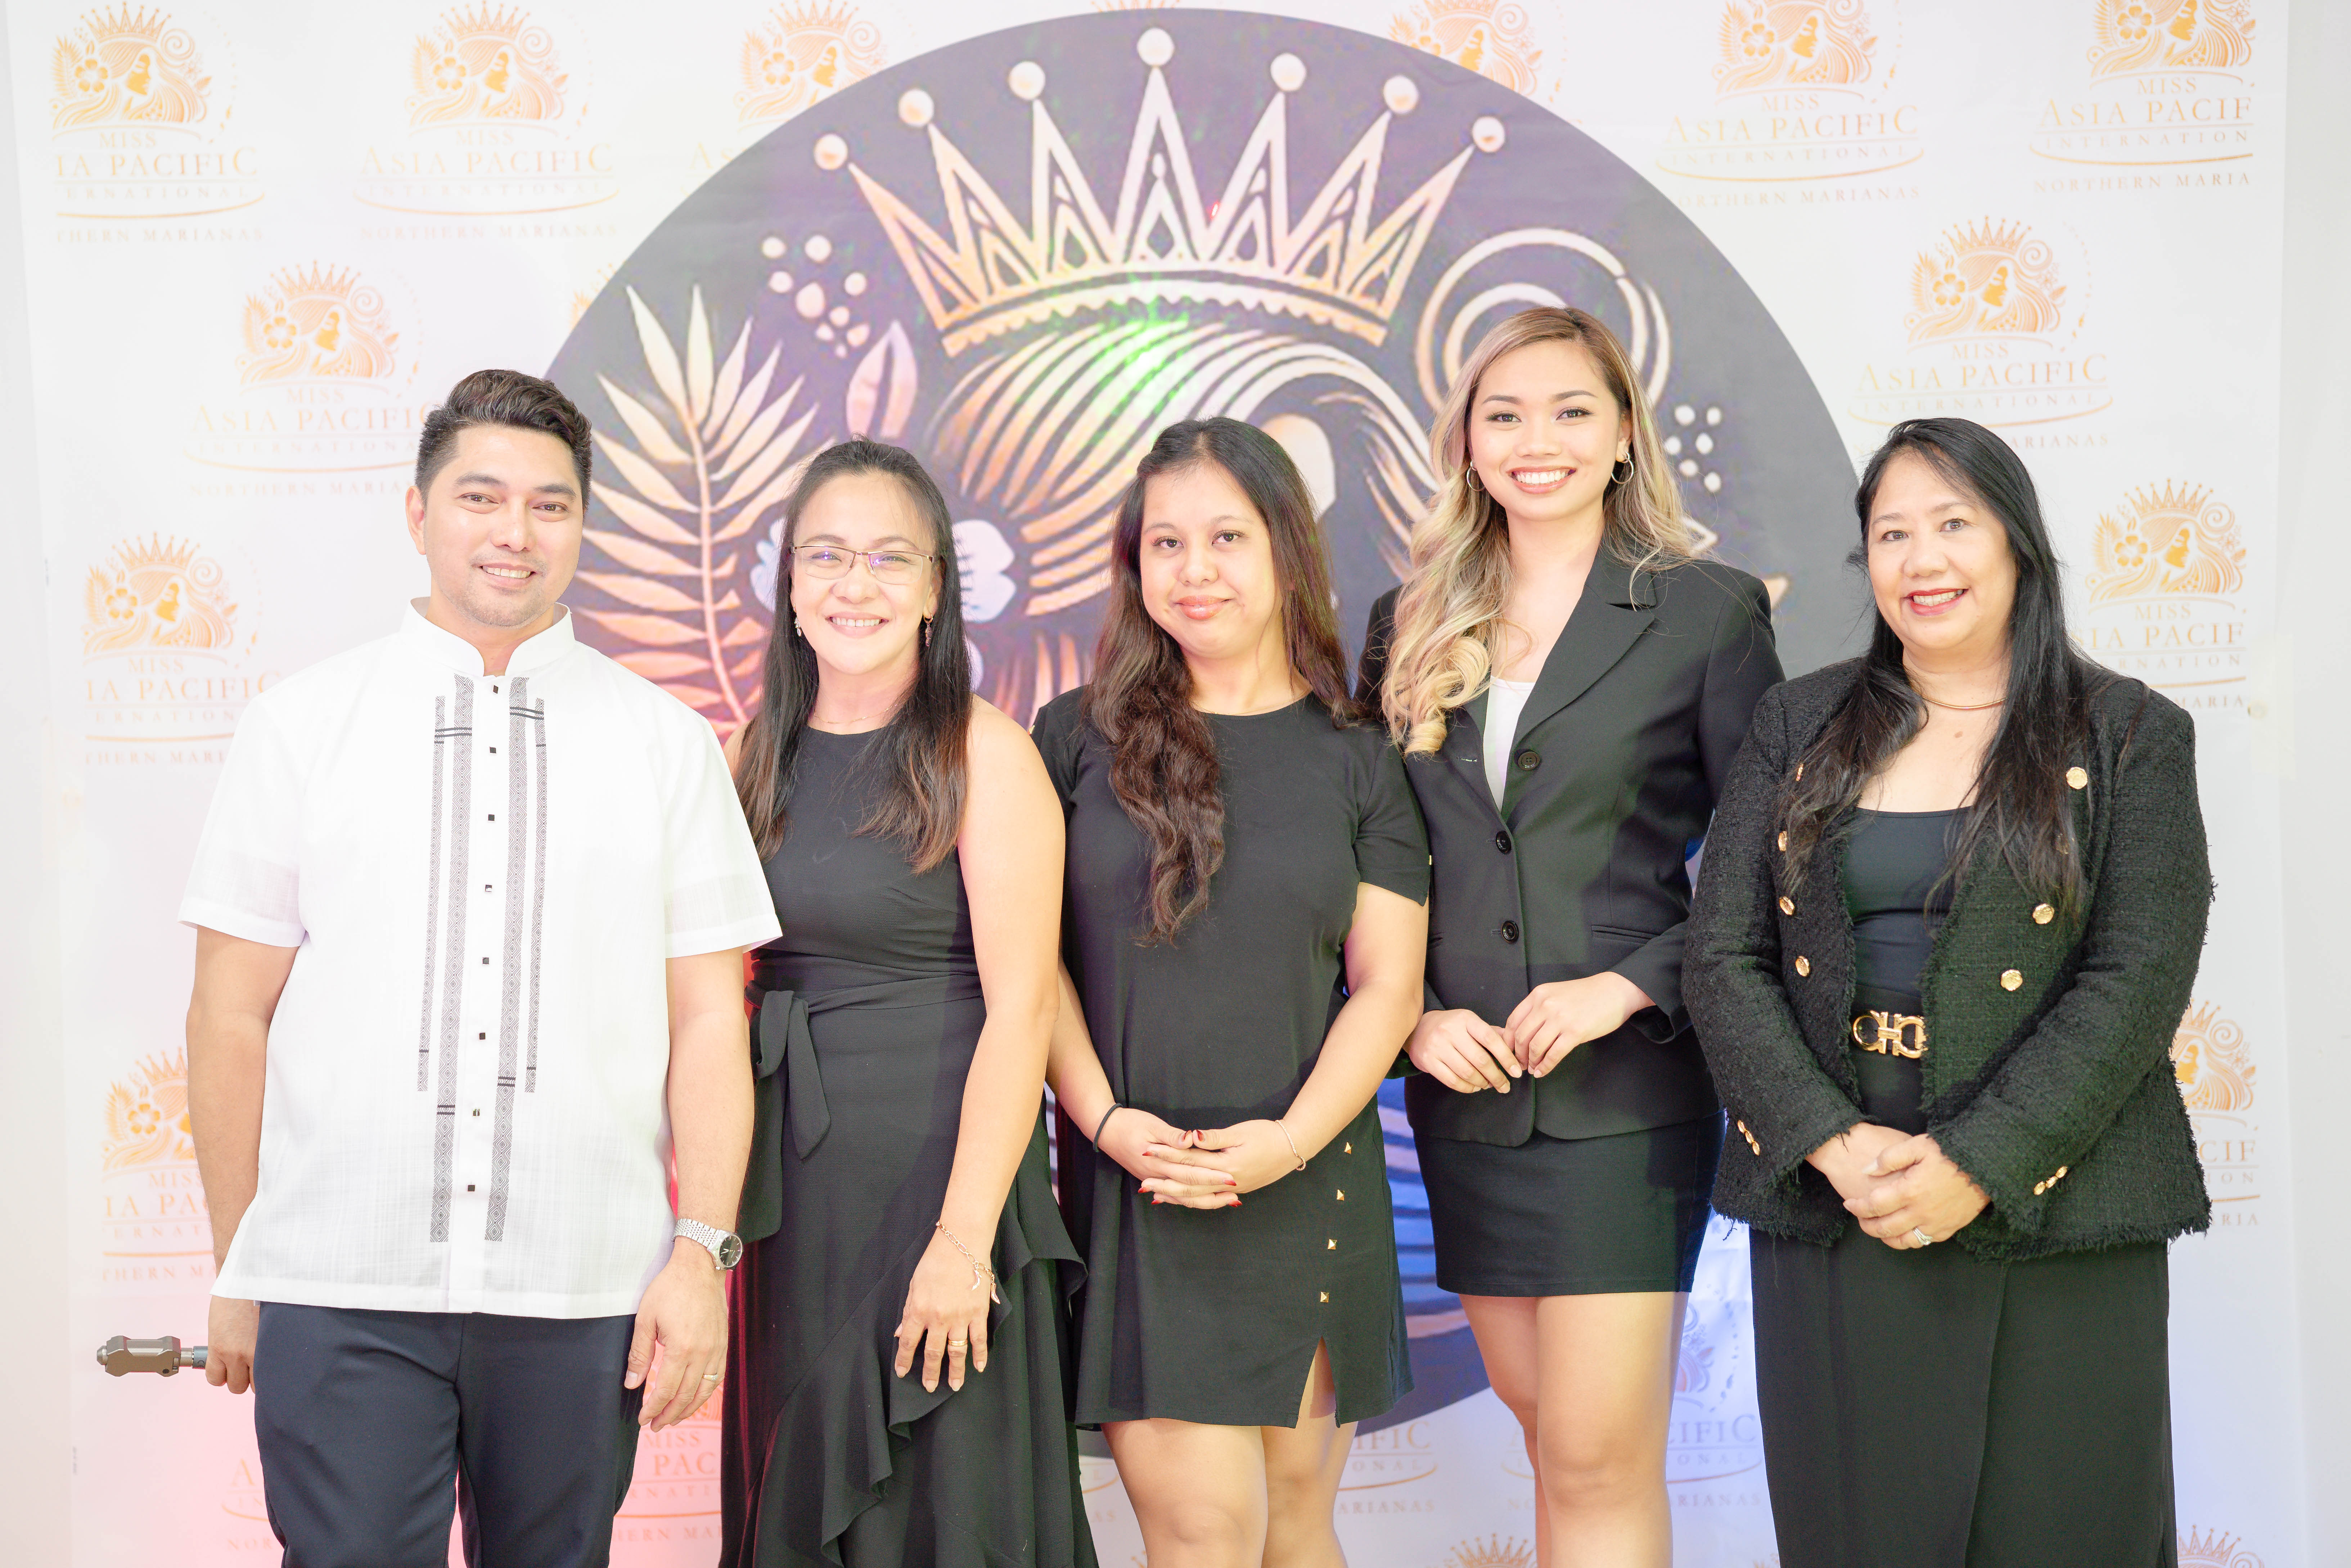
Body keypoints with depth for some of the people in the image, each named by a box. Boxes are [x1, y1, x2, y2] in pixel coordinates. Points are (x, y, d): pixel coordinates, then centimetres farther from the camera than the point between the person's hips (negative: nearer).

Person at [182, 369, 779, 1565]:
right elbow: (232, 1018, 5)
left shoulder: (668, 743, 7)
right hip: (339, 1292, 0)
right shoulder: (298, 725, 5)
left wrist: (703, 1249, -5)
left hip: (581, 1295, 1)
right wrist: (235, 1270, 5)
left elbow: (710, 1020, 3)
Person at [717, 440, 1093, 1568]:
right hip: (790, 1186, 5)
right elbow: (727, 977, 13)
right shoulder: (762, 755, 8)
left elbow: (1020, 1006, -13)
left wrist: (963, 1239, -19)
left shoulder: (985, 755, -8)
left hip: (939, 1168, -5)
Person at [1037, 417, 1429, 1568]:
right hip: (1133, 1185, -1)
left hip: (1305, 1184, 1)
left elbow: (1386, 985, 2)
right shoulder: (1080, 736, 4)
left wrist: (1291, 1140, -12)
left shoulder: (1356, 761, 6)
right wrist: (1105, 1116, -11)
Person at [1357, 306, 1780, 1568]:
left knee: (1599, 1460, -3)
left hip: (1627, 1091, -4)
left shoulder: (1708, 613, -2)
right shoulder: (1410, 623, 9)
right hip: (1464, 1090, 4)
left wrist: (1632, 987, -14)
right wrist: (1412, 1017, -3)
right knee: (1545, 1427, 14)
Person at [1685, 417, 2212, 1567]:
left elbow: (2137, 982, -8)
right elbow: (1723, 956, 2)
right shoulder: (1798, 728, 9)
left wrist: (1977, 1168, -17)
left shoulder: (2130, 737, 2)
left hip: (2048, 1216, -2)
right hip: (1826, 1212, 2)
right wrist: (1835, 1146, -12)